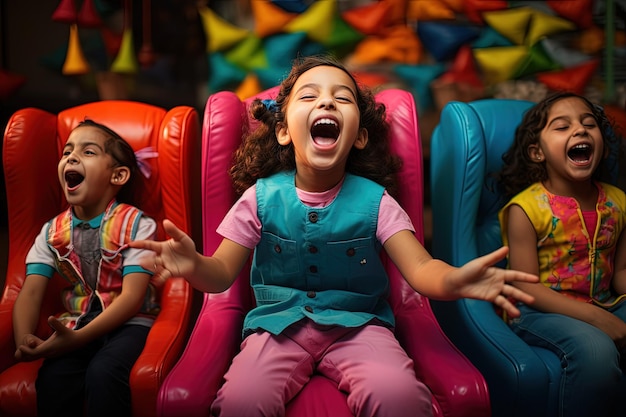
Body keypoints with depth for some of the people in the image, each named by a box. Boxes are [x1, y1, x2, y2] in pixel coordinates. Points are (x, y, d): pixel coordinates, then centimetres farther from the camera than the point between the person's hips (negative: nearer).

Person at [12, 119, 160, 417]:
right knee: (51, 379, -25)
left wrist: (80, 337, -26)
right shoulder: (52, 232, 6)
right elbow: (31, 292, -2)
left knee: (103, 373, -32)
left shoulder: (137, 224, -9)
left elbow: (132, 296, -16)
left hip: (129, 323, -3)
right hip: (76, 323, 4)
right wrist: (24, 338, -23)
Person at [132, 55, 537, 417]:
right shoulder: (261, 197, -2)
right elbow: (223, 273, -1)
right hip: (279, 322, 1)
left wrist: (453, 280, -37)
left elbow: (419, 267, -11)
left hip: (358, 323, 0)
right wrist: (195, 265, -27)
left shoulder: (374, 200, -3)